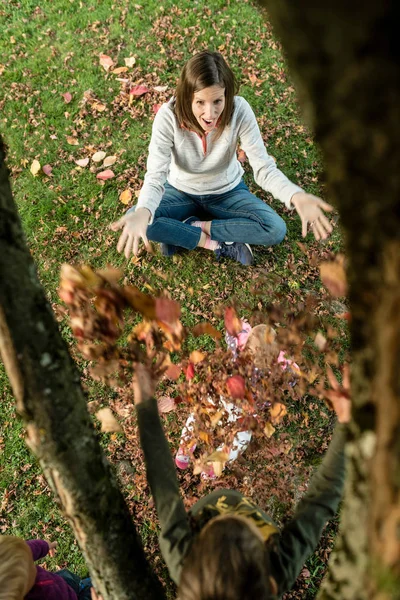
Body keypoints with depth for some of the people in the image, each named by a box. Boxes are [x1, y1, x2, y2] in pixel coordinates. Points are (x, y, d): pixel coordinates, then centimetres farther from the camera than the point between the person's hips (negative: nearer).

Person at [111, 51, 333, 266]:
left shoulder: (240, 110, -28)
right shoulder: (168, 115, -29)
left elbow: (263, 167, -28)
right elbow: (155, 176, -33)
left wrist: (296, 196, -49)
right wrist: (142, 213, -57)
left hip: (227, 191, 1)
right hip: (181, 191, 0)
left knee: (275, 230, -25)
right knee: (132, 222, -27)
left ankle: (184, 232, -11)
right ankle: (221, 244, -17)